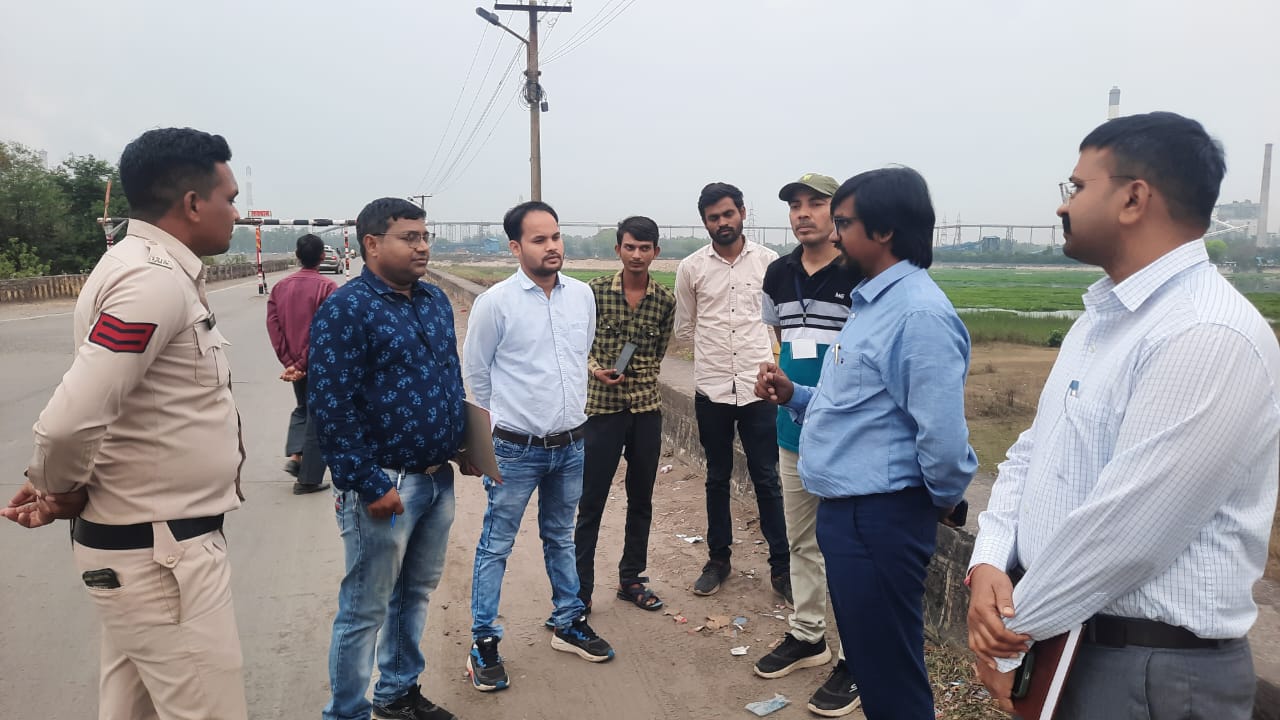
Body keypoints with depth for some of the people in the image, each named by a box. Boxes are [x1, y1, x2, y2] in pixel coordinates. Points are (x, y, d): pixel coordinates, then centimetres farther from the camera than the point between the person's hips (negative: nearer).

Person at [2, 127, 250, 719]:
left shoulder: (144, 268, 11)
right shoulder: (156, 281, -21)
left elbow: (98, 403, 16)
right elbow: (69, 422, -29)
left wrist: (53, 488, 5)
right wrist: (63, 494, -10)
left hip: (135, 540, 10)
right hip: (158, 552, -10)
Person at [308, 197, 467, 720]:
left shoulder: (436, 301, 10)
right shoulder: (345, 309, -13)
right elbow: (331, 406, -18)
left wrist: (464, 446, 13)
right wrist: (369, 484, -19)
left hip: (438, 479, 8)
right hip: (385, 486, -7)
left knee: (416, 594, 20)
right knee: (366, 610, 4)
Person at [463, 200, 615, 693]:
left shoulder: (583, 295, 0)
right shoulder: (495, 303, -13)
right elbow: (474, 371, -2)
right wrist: (506, 417, 8)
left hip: (571, 446, 5)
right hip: (516, 449, -4)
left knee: (561, 538, 20)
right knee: (496, 546, 6)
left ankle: (569, 624, 35)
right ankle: (483, 644, 18)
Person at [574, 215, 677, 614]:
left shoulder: (665, 300, 1)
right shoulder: (596, 290, -5)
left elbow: (658, 355, 11)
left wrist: (635, 375, -3)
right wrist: (595, 368, -13)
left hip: (646, 407, 3)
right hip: (602, 406, -3)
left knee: (641, 499, 13)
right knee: (591, 502, 3)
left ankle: (631, 579, 30)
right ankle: (580, 589, 15)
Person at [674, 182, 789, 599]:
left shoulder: (769, 262, -1)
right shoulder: (691, 268, 1)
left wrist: (763, 351, 7)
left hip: (758, 387, -1)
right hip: (712, 389, 1)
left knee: (767, 479, 5)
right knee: (717, 479, 13)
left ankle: (781, 566, 16)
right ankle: (718, 560, 27)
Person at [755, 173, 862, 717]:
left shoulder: (862, 274, -12)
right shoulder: (778, 274, 8)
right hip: (793, 429, 7)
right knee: (800, 539, 18)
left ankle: (855, 659, 15)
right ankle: (806, 636, 34)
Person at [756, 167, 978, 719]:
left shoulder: (920, 313, -20)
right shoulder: (872, 301, 13)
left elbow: (943, 436, -24)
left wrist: (944, 500, -7)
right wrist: (793, 396, 6)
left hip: (878, 520, -10)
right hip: (844, 509, 10)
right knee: (866, 659, 23)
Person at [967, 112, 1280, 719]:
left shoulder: (1210, 337, -22)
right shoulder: (1101, 316, 9)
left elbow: (1122, 532, -26)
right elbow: (1030, 454, 8)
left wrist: (1012, 636, -14)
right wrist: (988, 563, -8)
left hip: (1151, 669, -8)